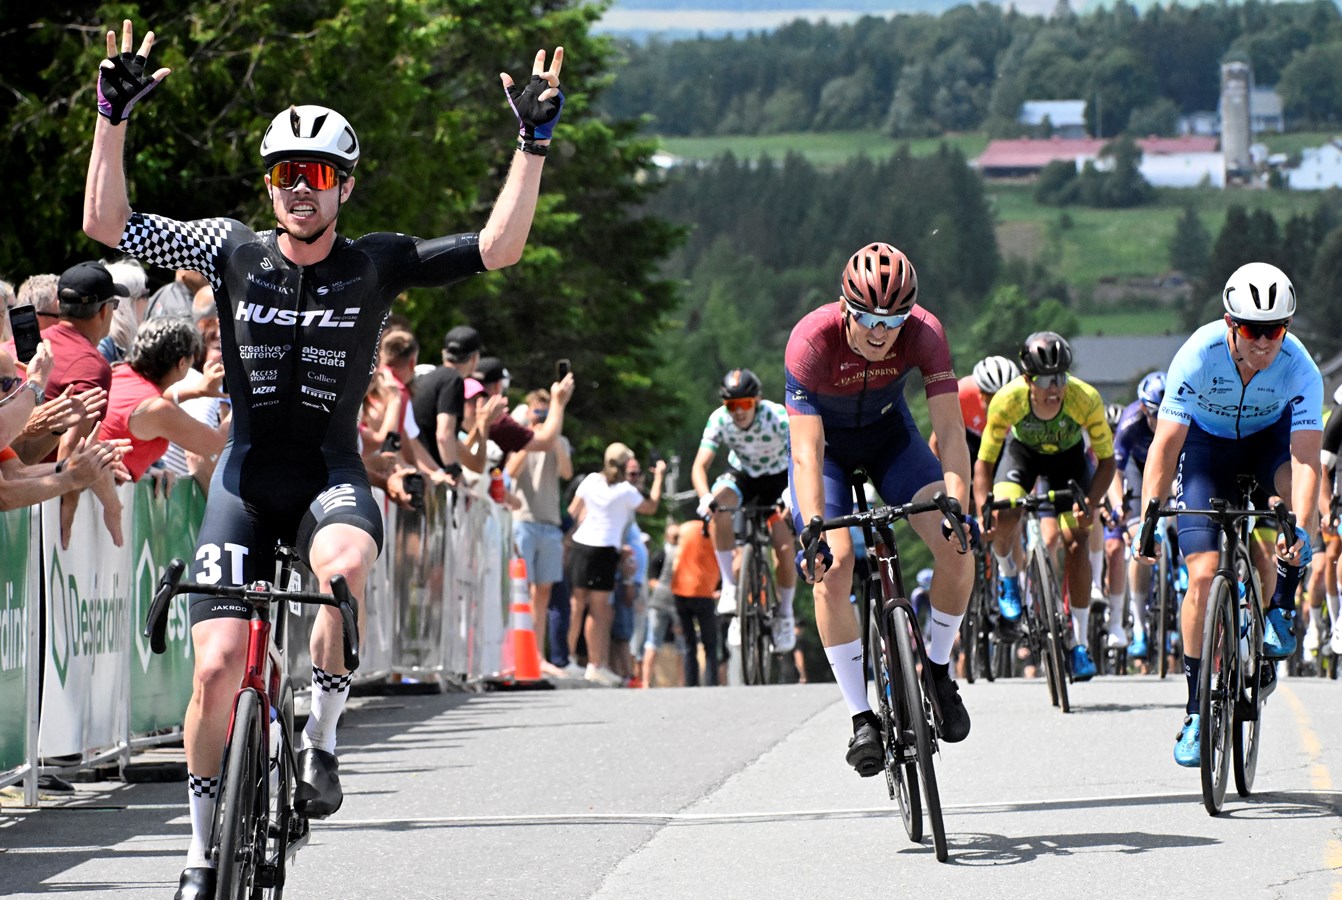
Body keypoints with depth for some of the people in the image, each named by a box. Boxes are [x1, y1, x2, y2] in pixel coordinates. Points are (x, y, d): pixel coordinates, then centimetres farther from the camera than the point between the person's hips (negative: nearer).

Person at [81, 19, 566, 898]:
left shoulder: (376, 263, -2)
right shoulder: (233, 250, 0)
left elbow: (497, 247, -9)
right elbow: (106, 223, -4)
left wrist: (534, 142, -16)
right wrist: (114, 116, -12)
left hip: (331, 473, -1)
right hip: (246, 477, 1)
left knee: (345, 565, -38)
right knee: (217, 667, -9)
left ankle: (322, 739, -17)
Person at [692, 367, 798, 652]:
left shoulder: (778, 417, -30)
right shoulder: (719, 420, -24)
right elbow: (700, 465, -28)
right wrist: (705, 496, -49)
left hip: (778, 478, -1)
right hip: (741, 475, 1)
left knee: (784, 549, -15)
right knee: (719, 506, -33)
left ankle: (785, 614, 10)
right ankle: (728, 586, -24)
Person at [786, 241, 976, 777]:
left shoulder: (924, 333, -28)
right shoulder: (812, 340, -35)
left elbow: (950, 429, -31)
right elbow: (807, 452, -38)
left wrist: (957, 506, -45)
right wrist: (814, 533, -49)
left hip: (888, 432, 2)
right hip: (826, 441, -2)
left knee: (956, 545, -17)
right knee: (833, 563, -21)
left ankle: (939, 672, 6)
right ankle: (861, 718, -12)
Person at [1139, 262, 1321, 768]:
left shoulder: (1300, 370, -30)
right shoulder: (1198, 357, -31)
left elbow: (1306, 457, -38)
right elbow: (1165, 445, -30)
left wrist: (1300, 530, -51)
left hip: (1269, 438, 1)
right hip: (1206, 444, -1)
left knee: (1299, 484, -35)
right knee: (1203, 575, -14)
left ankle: (1281, 608, -14)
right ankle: (1196, 710, -5)